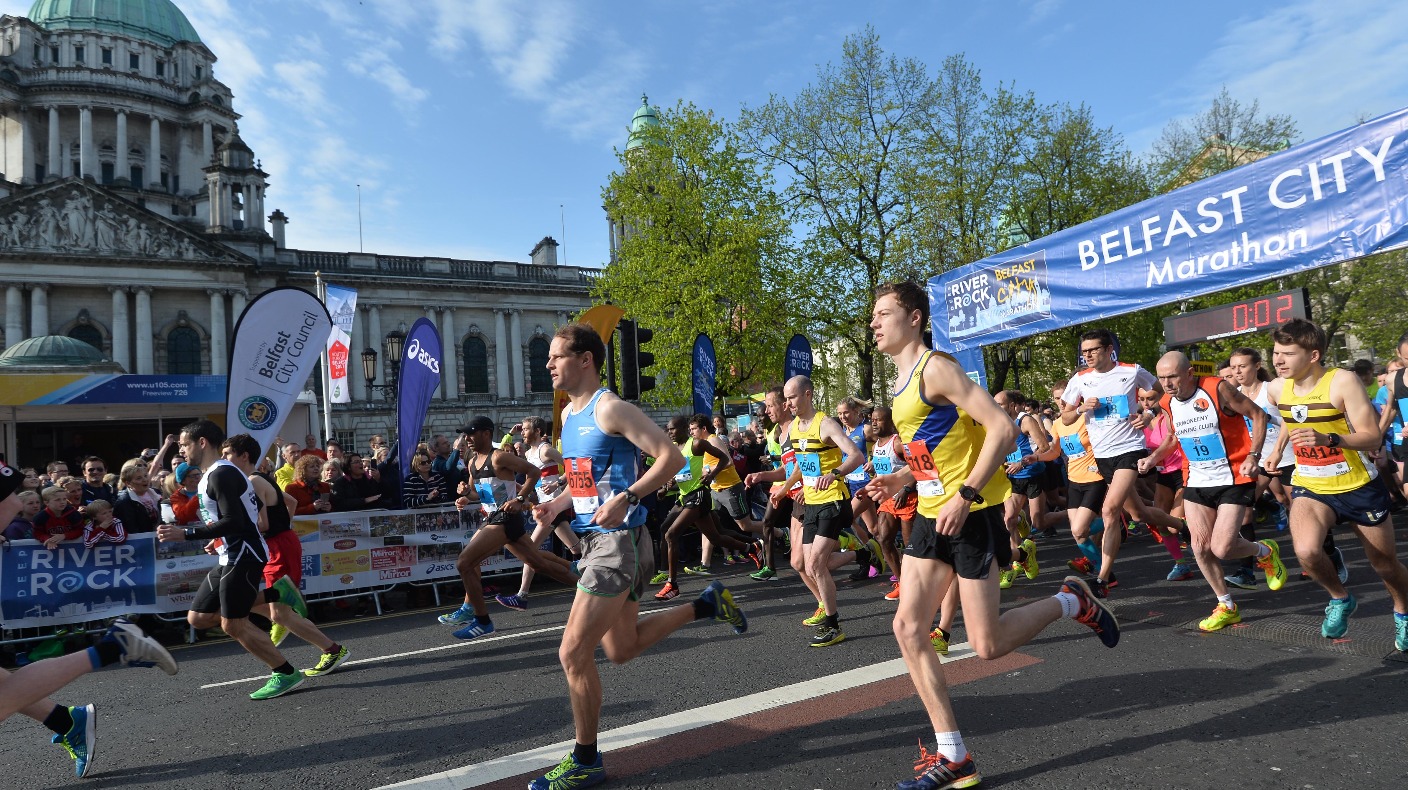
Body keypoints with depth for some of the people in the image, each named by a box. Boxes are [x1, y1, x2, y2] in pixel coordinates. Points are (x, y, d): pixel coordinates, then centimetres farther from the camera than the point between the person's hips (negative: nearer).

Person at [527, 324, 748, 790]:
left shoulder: (610, 409, -15)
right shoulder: (568, 414, 13)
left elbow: (672, 457, -19)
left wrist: (626, 498, -29)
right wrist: (557, 505, 8)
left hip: (618, 541, -10)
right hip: (595, 540, 10)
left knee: (573, 652, -8)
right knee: (622, 649, 20)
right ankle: (707, 604, 33)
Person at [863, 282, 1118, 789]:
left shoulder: (935, 368, -14)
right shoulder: (904, 380, 14)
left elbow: (1003, 428, -21)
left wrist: (965, 495, -26)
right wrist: (901, 479, 10)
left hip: (971, 514, -9)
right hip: (932, 514, 9)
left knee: (988, 644, -4)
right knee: (907, 627, 0)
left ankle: (1072, 603, 23)